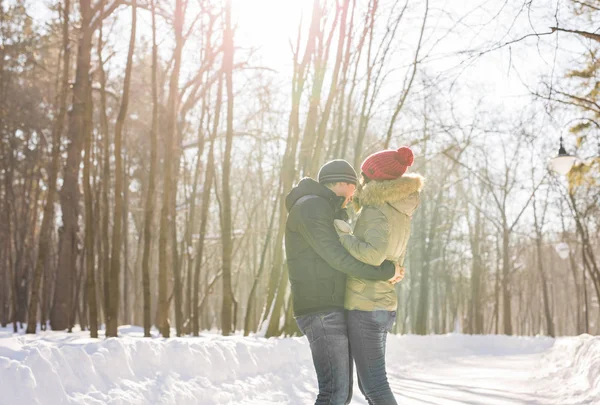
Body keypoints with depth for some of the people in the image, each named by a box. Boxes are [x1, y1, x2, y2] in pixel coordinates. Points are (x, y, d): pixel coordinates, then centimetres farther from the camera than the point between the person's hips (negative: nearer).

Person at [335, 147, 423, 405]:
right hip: (383, 307, 9)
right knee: (370, 383, 16)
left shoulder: (377, 212, -16)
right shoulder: (400, 215, 12)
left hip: (365, 308, -9)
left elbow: (375, 254, -33)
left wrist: (342, 237, -17)